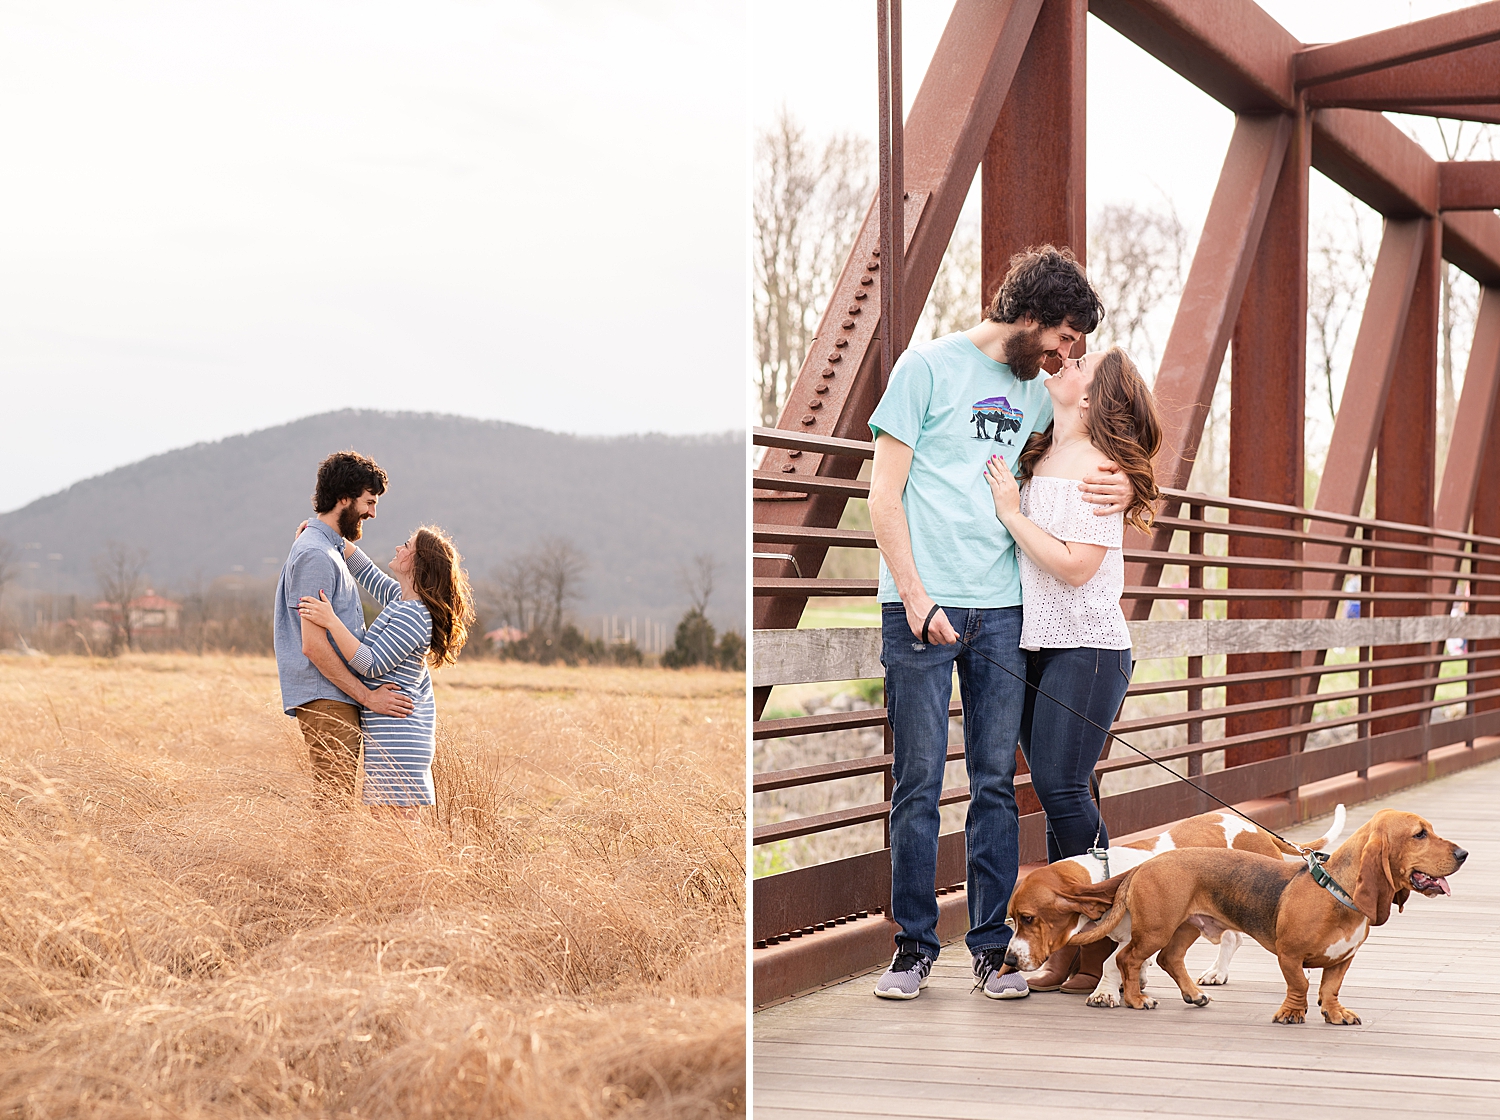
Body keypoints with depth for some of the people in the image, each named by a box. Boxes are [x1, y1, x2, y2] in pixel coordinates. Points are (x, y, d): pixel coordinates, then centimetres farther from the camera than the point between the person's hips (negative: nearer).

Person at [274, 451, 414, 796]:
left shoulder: (329, 550, 19)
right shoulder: (315, 556, -14)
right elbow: (313, 645, -20)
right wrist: (367, 695, -18)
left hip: (338, 700, 11)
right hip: (326, 702, -11)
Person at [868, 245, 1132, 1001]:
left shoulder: (1036, 393, 16)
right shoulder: (930, 366, 0)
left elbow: (1073, 471, 32)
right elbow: (885, 493, -4)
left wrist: (1119, 489, 8)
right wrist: (914, 594, -13)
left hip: (1002, 606, 5)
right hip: (921, 604, -5)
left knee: (996, 782, 4)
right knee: (918, 782, -2)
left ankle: (991, 945, 10)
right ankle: (913, 944, 6)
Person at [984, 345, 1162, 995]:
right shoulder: (1034, 458, 12)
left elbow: (1074, 566, -18)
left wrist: (1012, 513, -12)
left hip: (1087, 648, -7)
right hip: (1035, 645, 7)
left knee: (1060, 787, -12)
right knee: (1056, 791, 6)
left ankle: (1102, 943, 1)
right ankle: (1068, 948, 10)